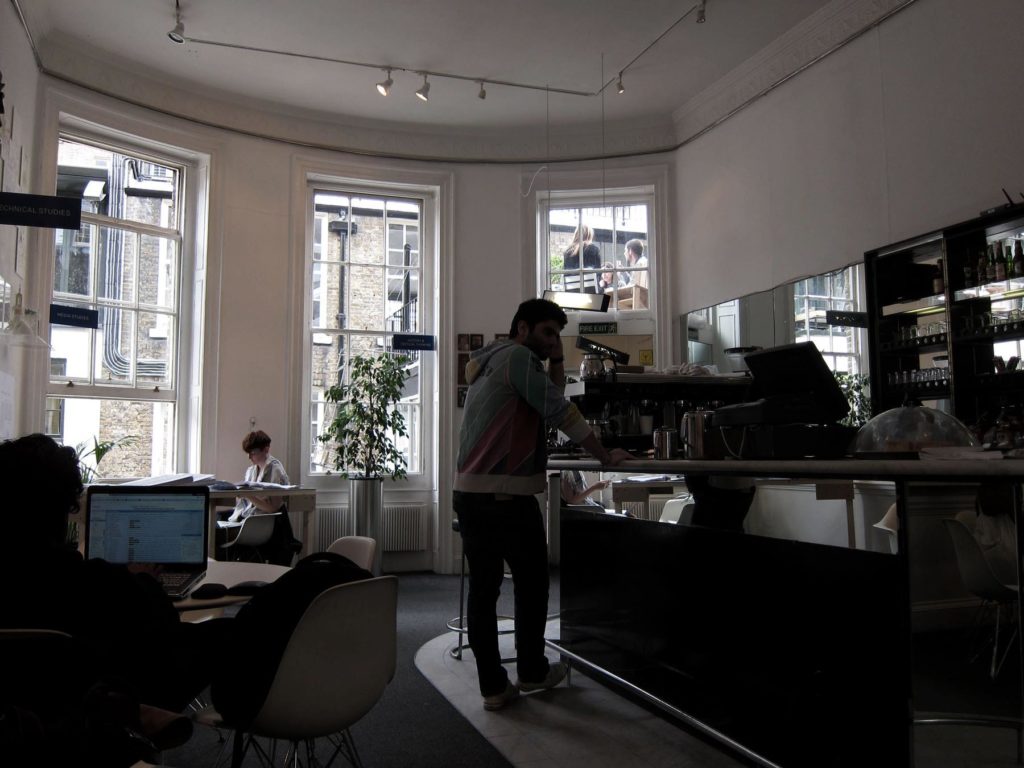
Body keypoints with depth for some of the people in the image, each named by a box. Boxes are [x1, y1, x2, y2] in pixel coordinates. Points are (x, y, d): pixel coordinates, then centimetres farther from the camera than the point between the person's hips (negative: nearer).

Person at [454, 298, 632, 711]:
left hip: (469, 492, 8)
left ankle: (492, 686, 12)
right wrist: (606, 456, -6)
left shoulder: (489, 362, 21)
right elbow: (560, 412, -11)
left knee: (483, 588, 7)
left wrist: (557, 361, 13)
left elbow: (550, 402, 22)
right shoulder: (519, 356, -8)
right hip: (506, 495, -8)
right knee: (531, 583, 10)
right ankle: (532, 671, 23)